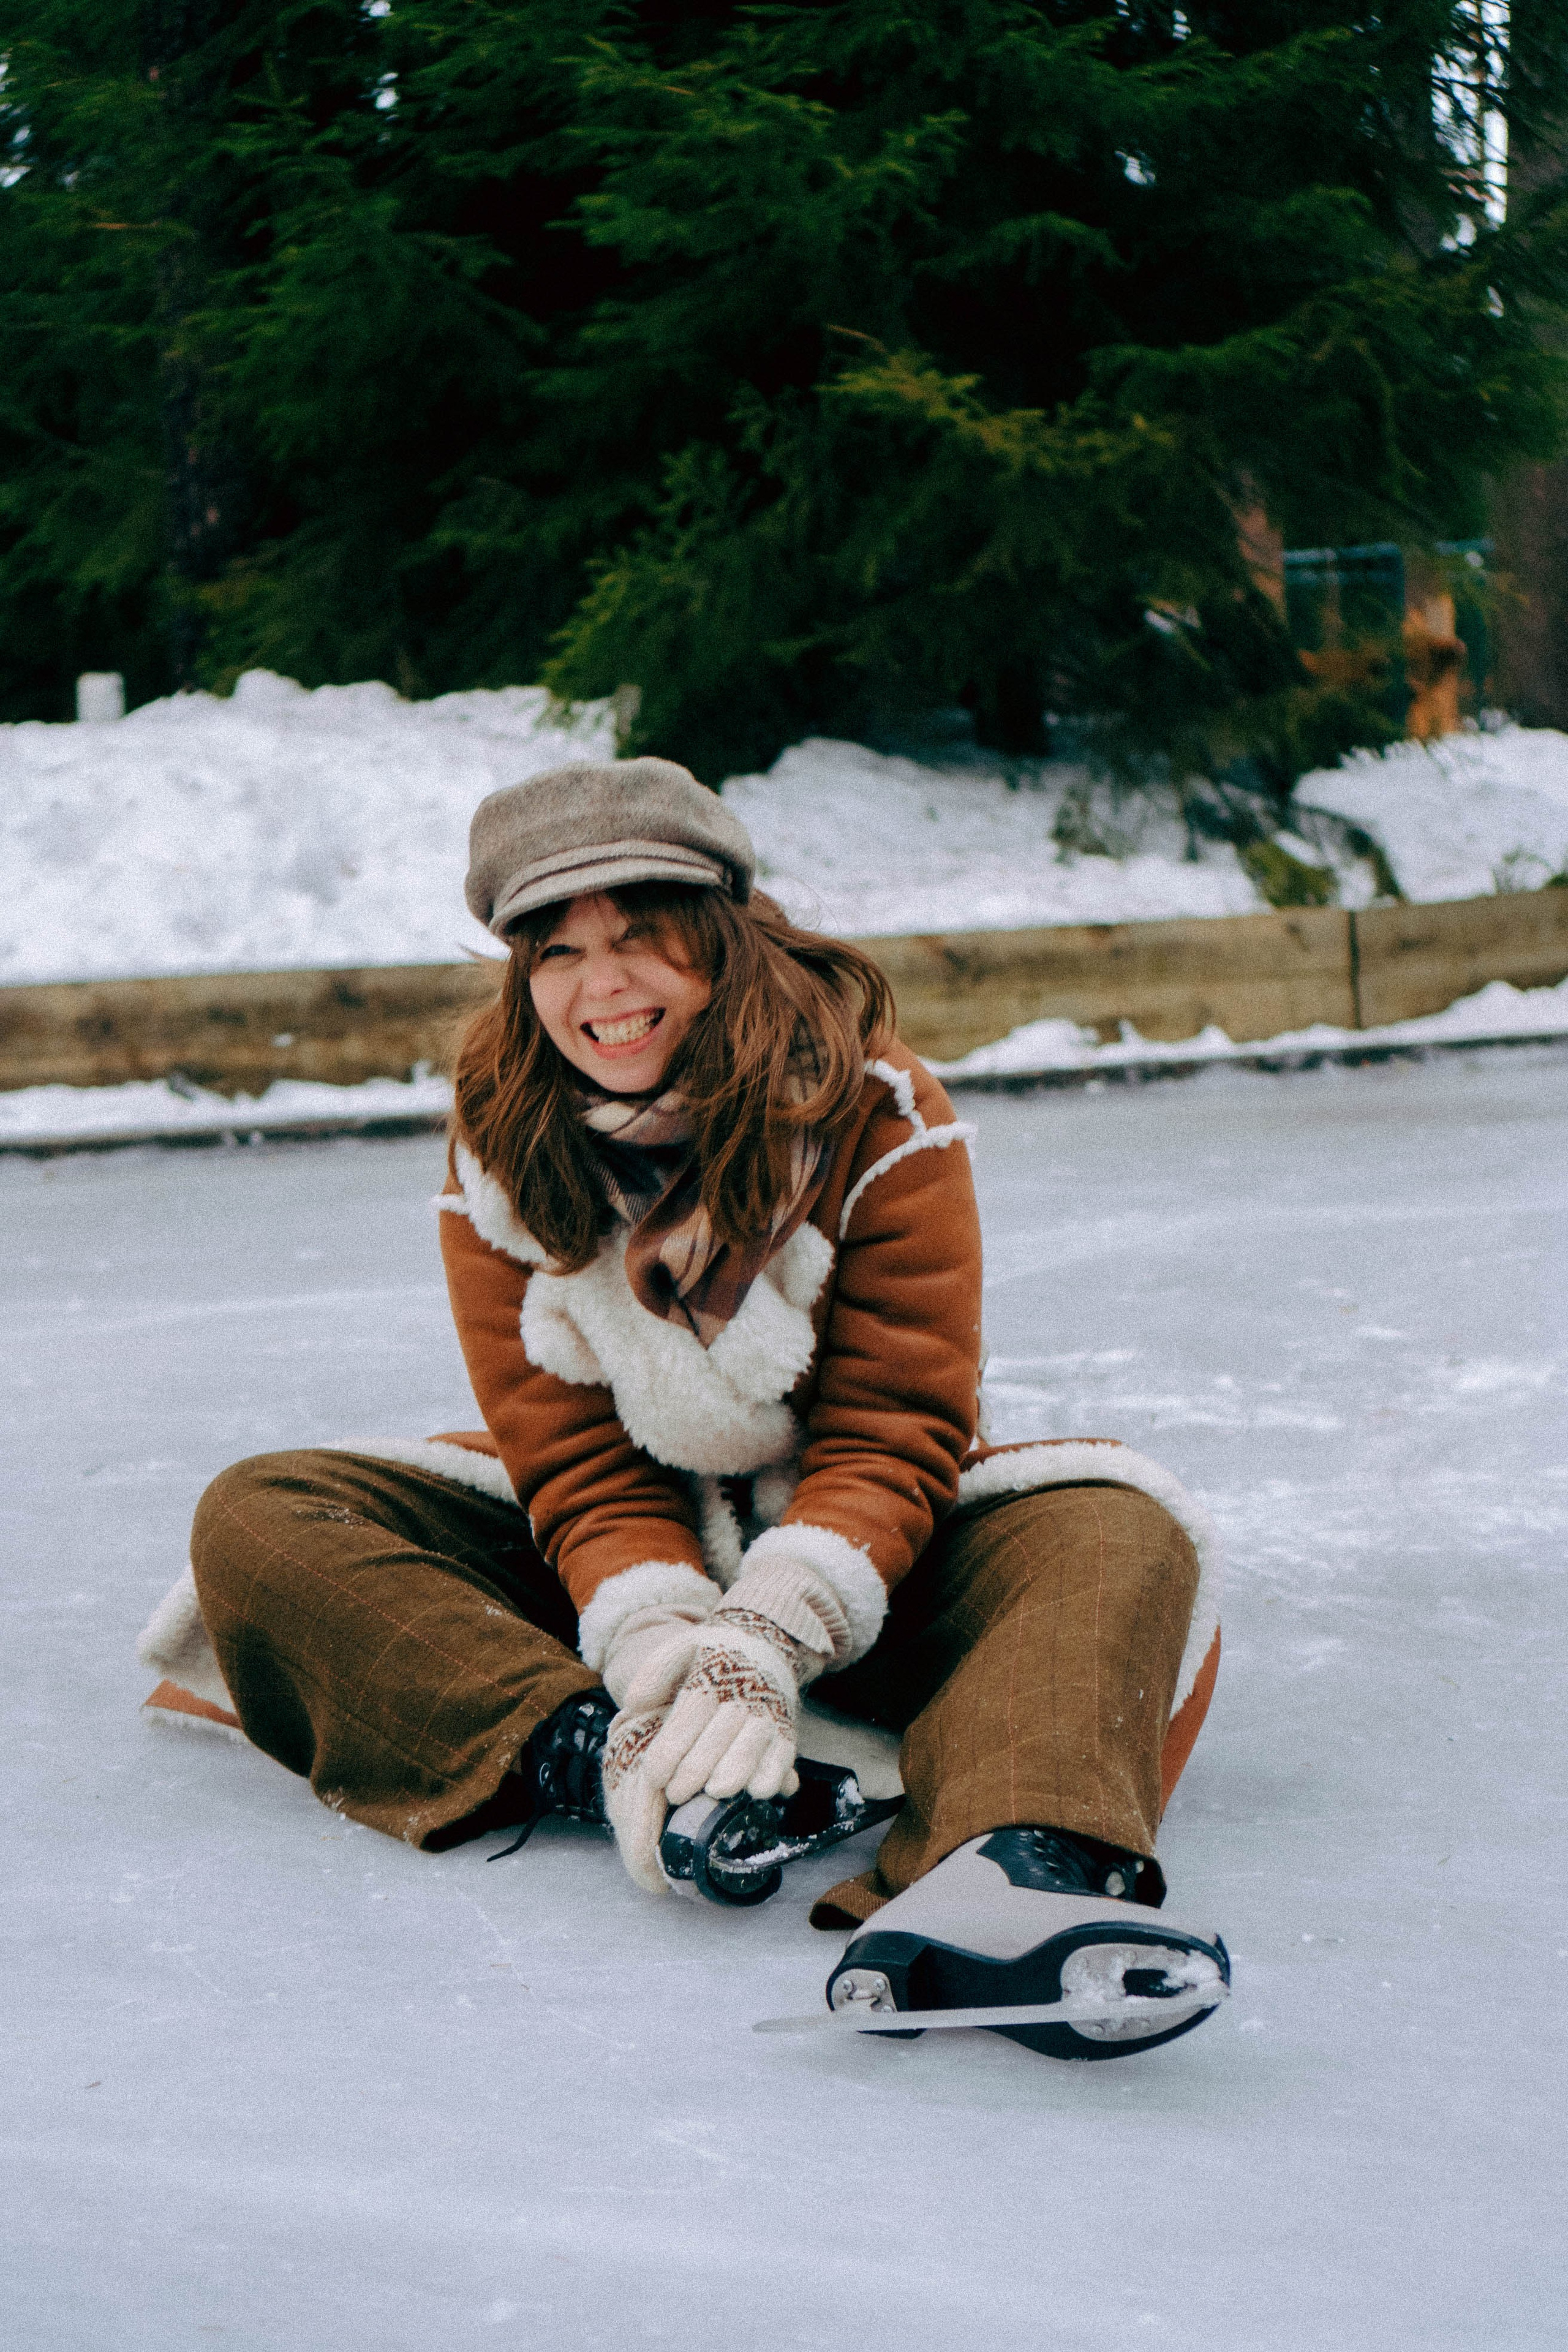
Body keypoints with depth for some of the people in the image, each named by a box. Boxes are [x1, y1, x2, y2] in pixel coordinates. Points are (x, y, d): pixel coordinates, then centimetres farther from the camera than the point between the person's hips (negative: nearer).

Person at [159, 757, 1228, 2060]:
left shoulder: (877, 1116, -14)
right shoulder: (502, 1152, -8)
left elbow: (893, 1436, -19)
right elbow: (578, 1463, -12)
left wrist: (761, 1646, -35)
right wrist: (657, 1652, -32)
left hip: (860, 1559, -2)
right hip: (612, 1552, 2)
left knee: (1118, 1534, -33)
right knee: (260, 1516, -18)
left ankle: (1015, 1873, -63)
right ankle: (589, 1755, -39)